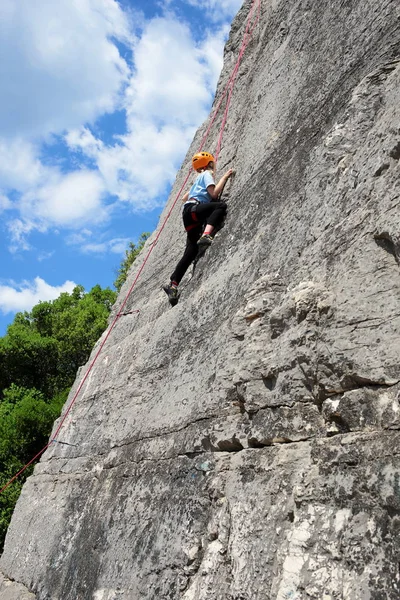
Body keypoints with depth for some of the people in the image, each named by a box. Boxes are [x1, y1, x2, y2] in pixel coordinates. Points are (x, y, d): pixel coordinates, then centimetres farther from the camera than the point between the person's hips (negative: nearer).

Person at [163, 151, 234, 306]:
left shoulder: (199, 178, 34)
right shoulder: (207, 174, 9)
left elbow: (184, 198, 38)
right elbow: (214, 193, -6)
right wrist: (224, 177, 5)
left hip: (189, 214, 8)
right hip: (193, 209, -8)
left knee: (191, 251, -1)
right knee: (221, 205, -26)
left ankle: (173, 285, -8)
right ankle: (206, 236, -44)